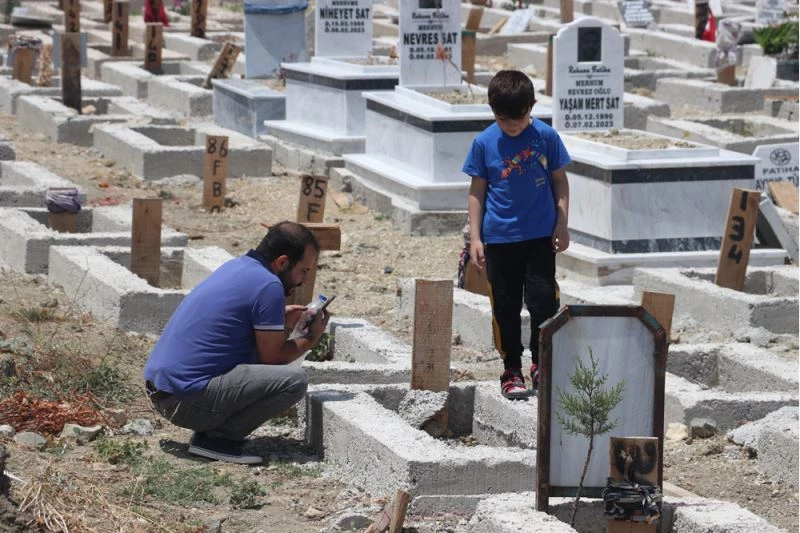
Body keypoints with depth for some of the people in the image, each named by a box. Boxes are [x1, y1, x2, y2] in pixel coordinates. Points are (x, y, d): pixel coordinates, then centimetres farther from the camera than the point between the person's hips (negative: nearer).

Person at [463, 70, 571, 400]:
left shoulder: (545, 136, -4)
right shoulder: (484, 143, -4)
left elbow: (559, 181, 5)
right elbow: (477, 192, 3)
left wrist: (562, 224, 1)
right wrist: (475, 238, 0)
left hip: (540, 236, 0)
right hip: (499, 238, 1)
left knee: (544, 300, -3)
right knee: (506, 307, 6)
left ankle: (542, 365, 12)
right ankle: (511, 370, 16)